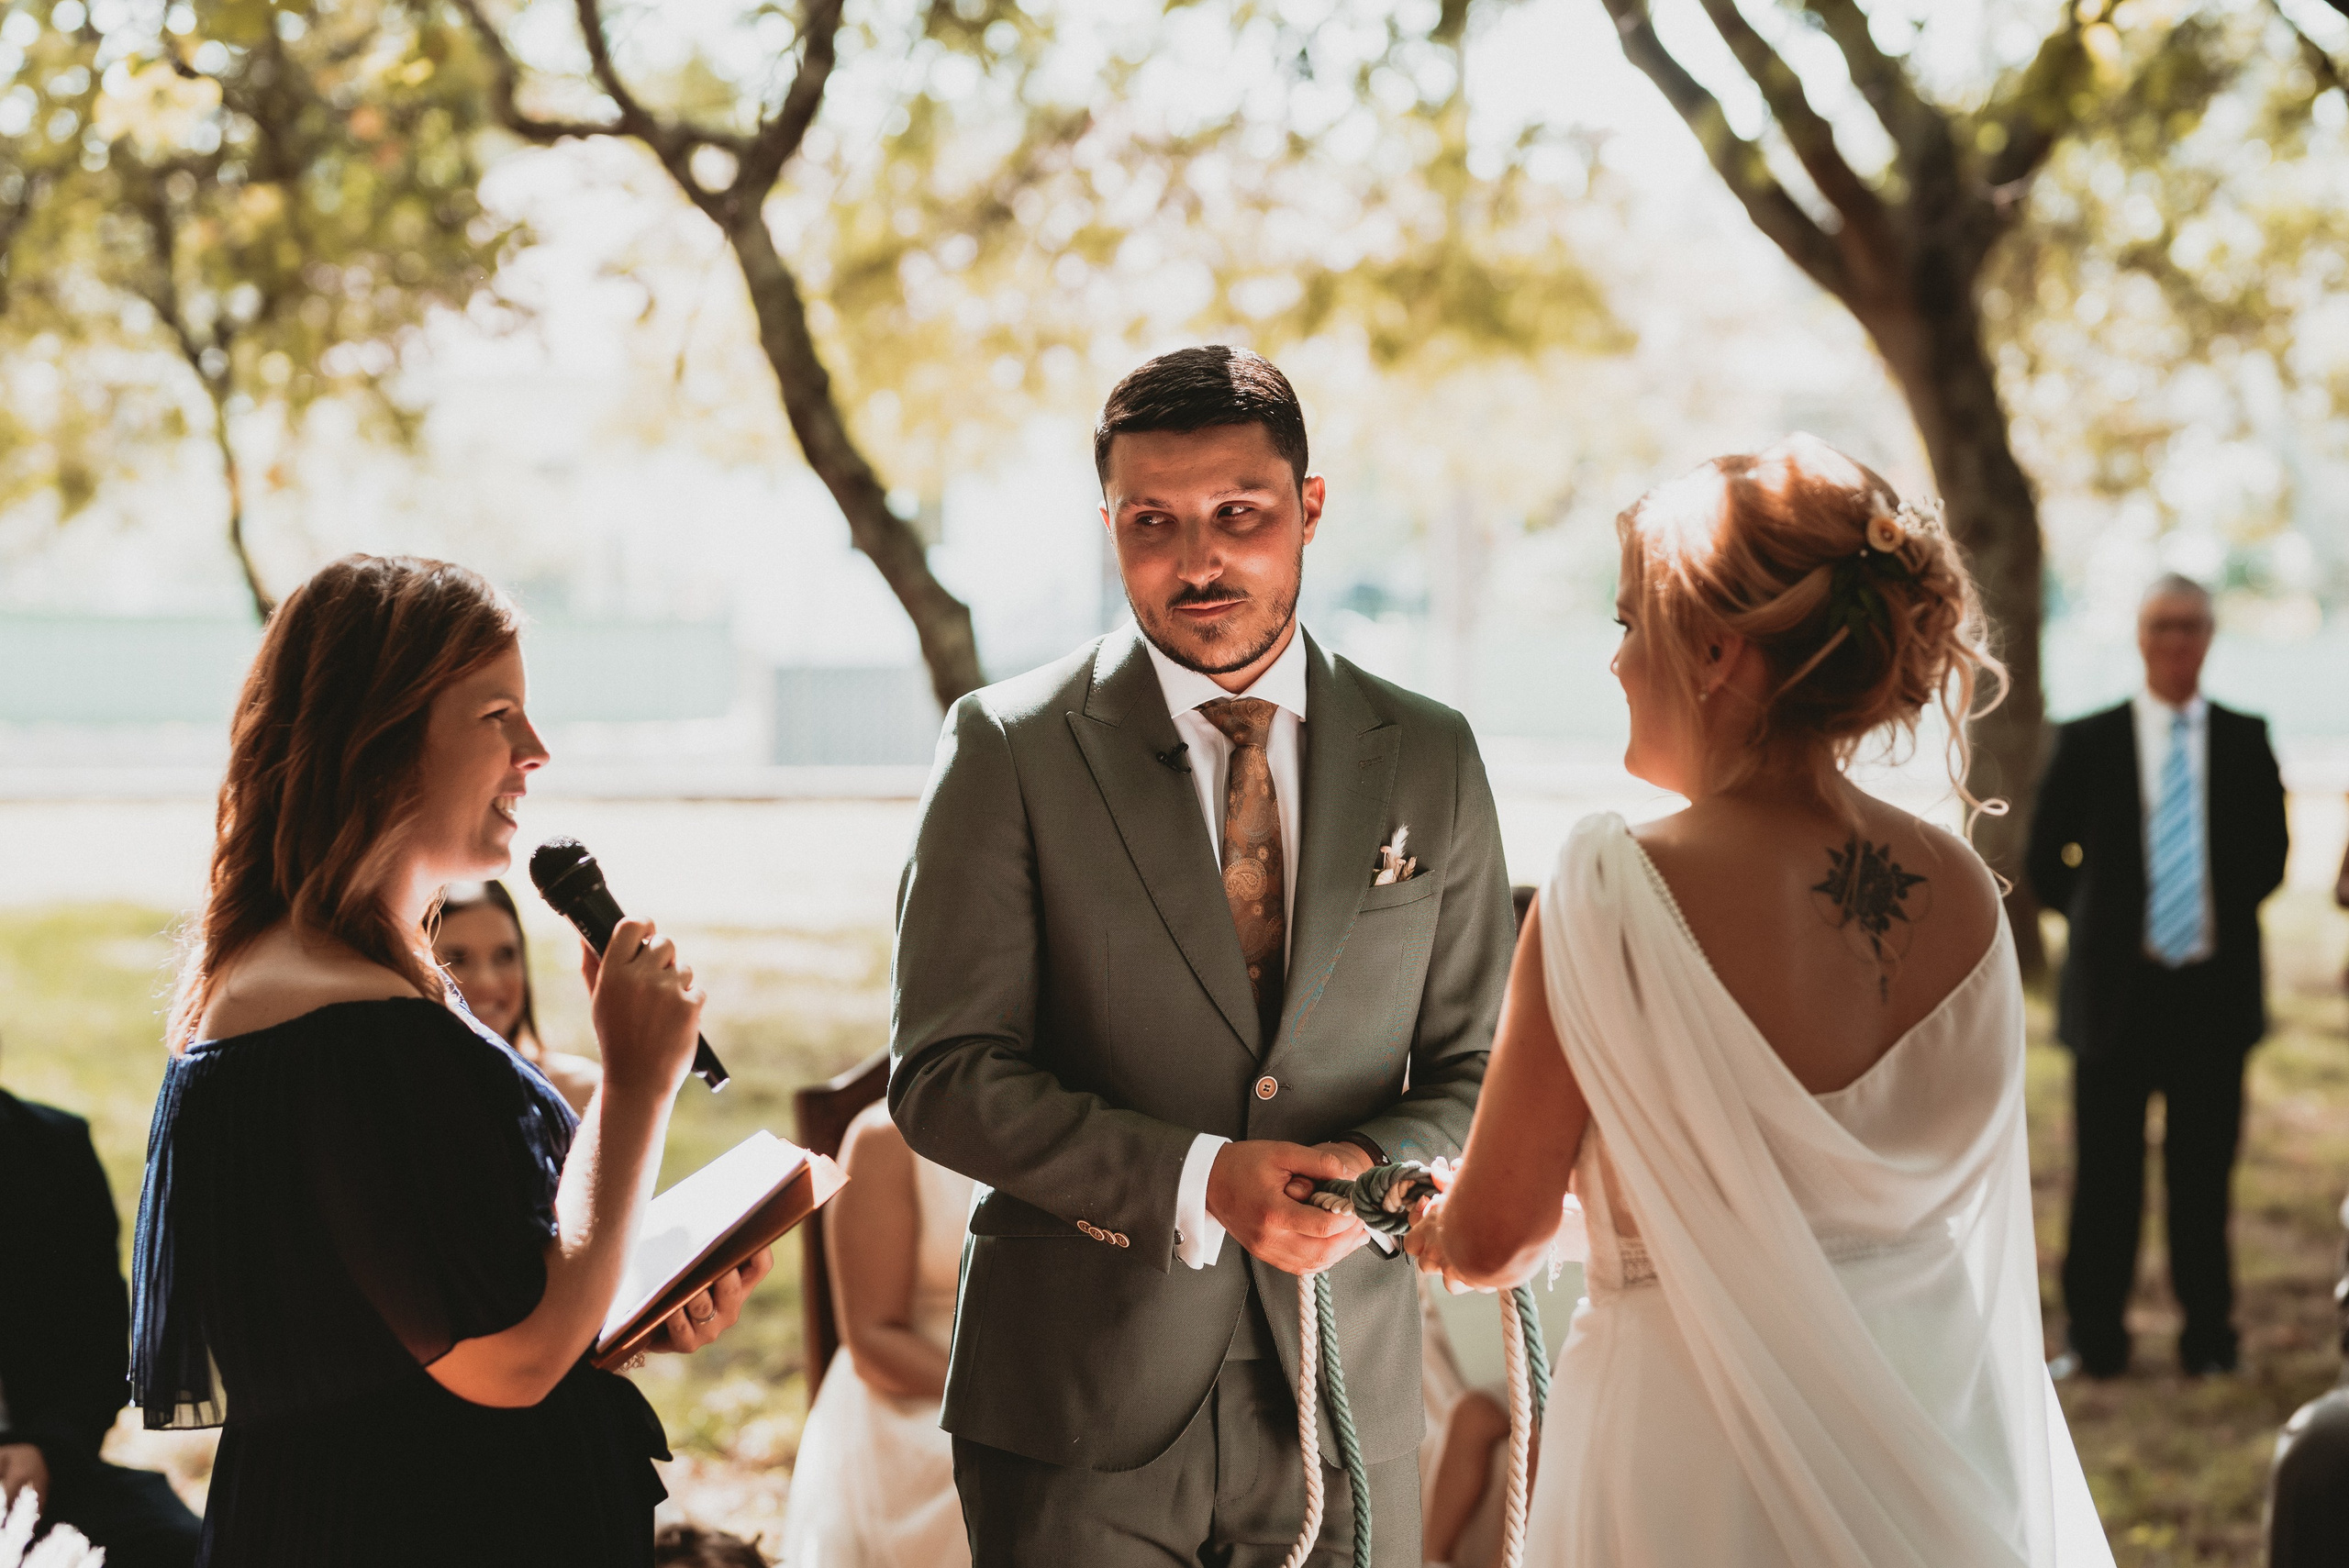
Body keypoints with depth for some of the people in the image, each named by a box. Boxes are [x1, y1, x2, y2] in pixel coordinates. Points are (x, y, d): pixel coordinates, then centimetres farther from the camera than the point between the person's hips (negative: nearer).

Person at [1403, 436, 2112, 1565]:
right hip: (1930, 1427, 5)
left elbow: (1489, 1239, -11)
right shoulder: (1962, 894, -2)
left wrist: (1440, 1215, 14)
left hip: (1695, 1451, -5)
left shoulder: (1617, 893, -19)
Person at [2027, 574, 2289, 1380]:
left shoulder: (2246, 741, 5)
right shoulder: (2087, 742, 1)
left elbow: (2269, 853, 14)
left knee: (2204, 1171, 6)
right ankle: (2095, 1337, 13)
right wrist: (2106, 921, 6)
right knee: (2105, 1172, 3)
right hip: (2117, 988, -1)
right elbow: (2047, 859, 8)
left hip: (2215, 989, 1)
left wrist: (2222, 914, 7)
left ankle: (2209, 1337, 16)